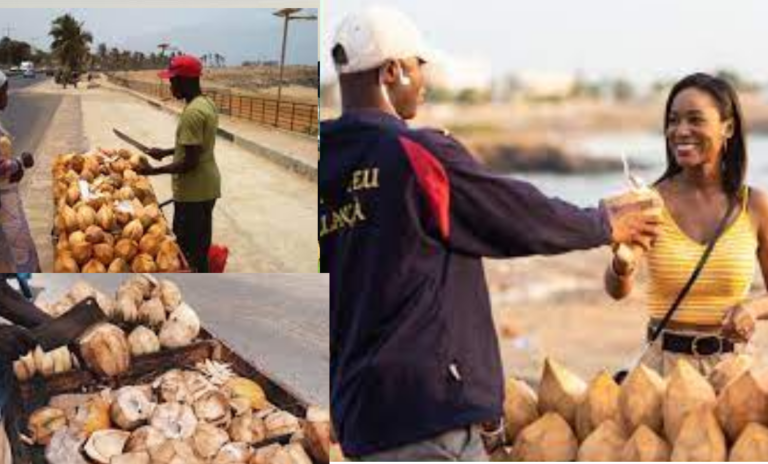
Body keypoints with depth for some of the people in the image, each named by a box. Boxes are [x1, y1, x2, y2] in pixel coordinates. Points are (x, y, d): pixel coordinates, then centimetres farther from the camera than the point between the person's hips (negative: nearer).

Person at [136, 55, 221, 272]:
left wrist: (154, 171, -17)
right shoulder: (207, 104, 8)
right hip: (206, 187, 10)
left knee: (188, 249, 0)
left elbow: (190, 162, -25)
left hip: (193, 191, -10)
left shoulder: (192, 112, -24)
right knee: (200, 245, 19)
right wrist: (166, 152, 19)